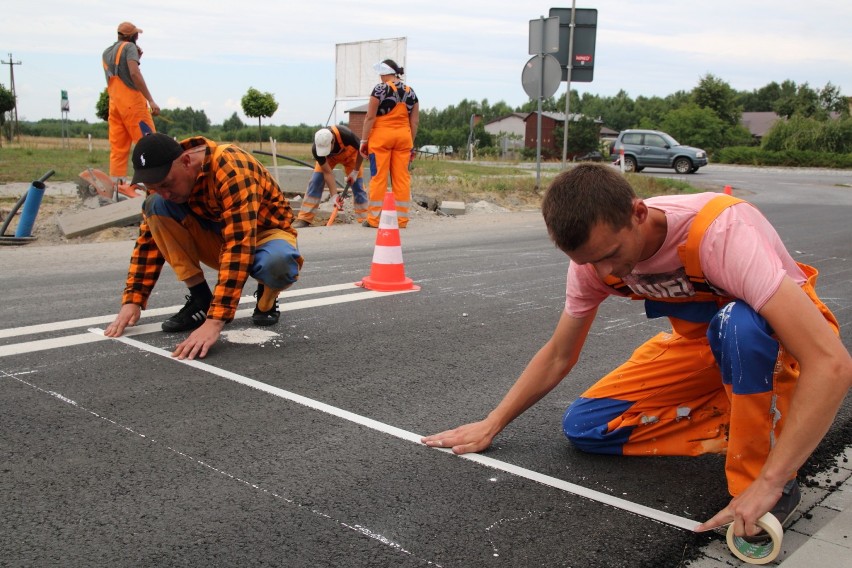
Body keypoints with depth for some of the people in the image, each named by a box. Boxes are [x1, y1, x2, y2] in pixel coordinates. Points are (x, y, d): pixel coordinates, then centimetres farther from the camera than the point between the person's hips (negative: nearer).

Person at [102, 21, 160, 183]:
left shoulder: (106, 53, 21)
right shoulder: (129, 47, -2)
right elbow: (134, 74, -16)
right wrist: (151, 100, -21)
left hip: (114, 103, 7)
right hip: (131, 102, -7)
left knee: (117, 148, 4)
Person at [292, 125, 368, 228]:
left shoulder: (346, 135, -43)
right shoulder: (316, 149, -36)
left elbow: (361, 150, -23)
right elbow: (328, 173, -28)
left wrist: (355, 171, -20)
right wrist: (334, 195, -31)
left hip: (349, 154, -1)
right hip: (328, 158, 1)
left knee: (357, 185, -9)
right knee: (315, 182, -13)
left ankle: (363, 219, -2)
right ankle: (304, 219, -10)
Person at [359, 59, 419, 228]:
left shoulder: (380, 89, -5)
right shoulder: (410, 92, 10)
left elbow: (370, 117, -8)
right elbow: (415, 121, 9)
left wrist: (363, 140, -4)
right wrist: (412, 144, 15)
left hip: (381, 136, -4)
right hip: (404, 137, 4)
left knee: (378, 177, -1)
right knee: (402, 177, 5)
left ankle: (374, 218, 3)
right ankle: (401, 218, 7)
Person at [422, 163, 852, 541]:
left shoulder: (720, 231, -37)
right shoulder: (596, 254, -18)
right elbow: (558, 355, -1)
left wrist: (767, 484, -40)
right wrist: (490, 426, -3)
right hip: (699, 342, 5)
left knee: (736, 326, -40)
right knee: (585, 427, -8)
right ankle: (737, 426, -2)